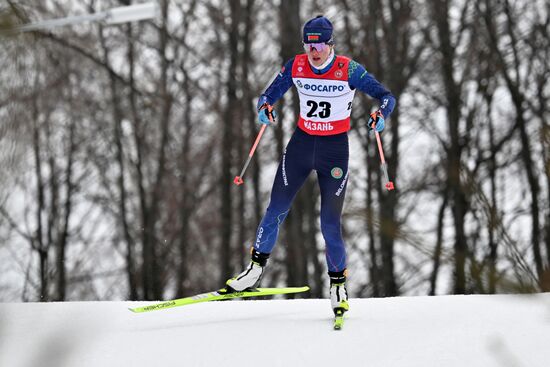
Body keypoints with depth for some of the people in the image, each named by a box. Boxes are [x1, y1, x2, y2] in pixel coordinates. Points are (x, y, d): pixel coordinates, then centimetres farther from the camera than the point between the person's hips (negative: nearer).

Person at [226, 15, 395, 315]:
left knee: (330, 223, -4)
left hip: (335, 148, -2)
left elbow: (386, 96, -14)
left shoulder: (348, 70, -13)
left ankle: (338, 283, 13)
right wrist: (264, 108, -23)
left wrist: (380, 115, -36)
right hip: (301, 143, 3)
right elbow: (269, 95, 1)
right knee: (276, 210, -1)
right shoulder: (296, 66, -5)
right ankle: (256, 268, 14)